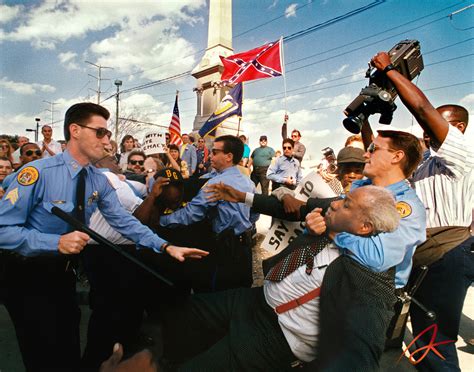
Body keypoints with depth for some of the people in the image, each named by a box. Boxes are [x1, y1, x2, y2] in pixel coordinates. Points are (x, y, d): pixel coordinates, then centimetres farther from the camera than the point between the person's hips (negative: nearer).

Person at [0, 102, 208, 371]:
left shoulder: (99, 181, -4)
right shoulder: (38, 173, -23)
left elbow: (123, 221, -8)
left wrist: (166, 247, -18)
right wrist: (56, 242, -34)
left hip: (66, 275, 6)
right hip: (29, 278, -5)